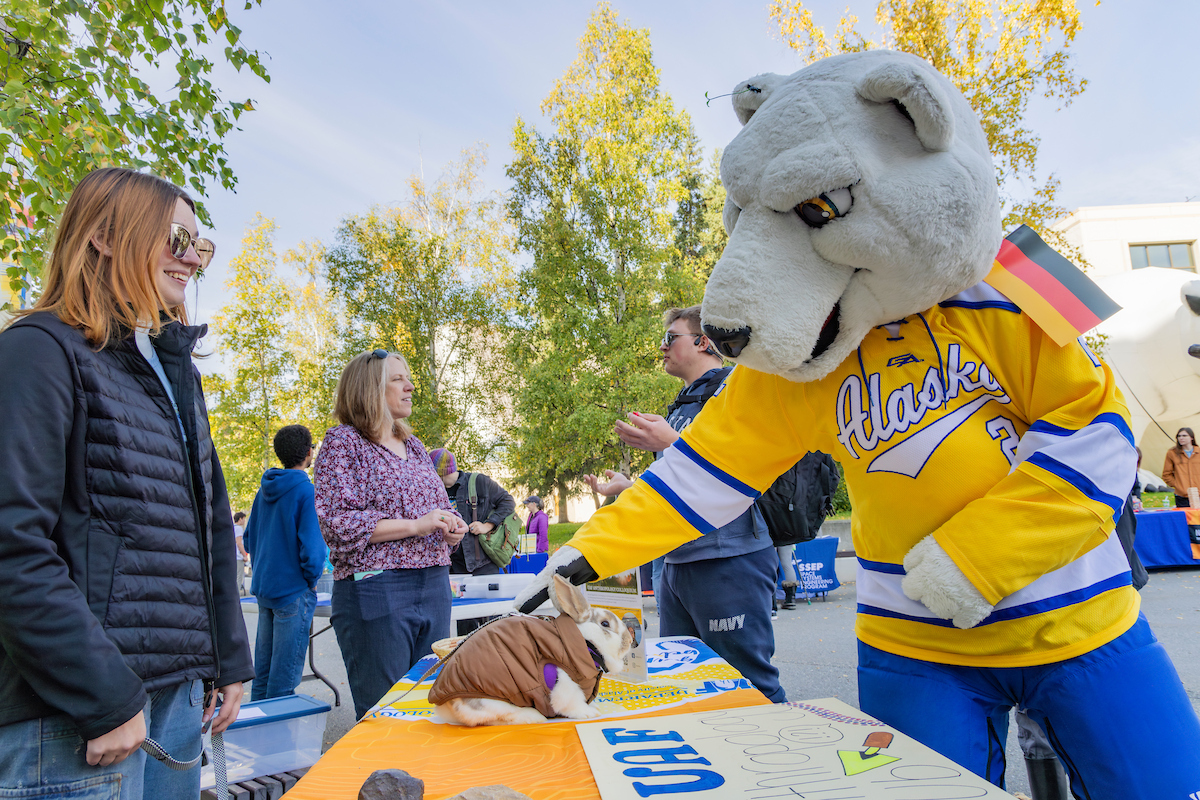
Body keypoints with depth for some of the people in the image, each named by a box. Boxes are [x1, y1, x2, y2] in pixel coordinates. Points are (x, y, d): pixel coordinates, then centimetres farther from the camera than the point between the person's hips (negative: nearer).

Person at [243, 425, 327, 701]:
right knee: (284, 676, 0)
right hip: (294, 590, -7)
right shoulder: (306, 491, -16)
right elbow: (311, 546, -20)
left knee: (262, 667, 17)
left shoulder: (265, 490, 6)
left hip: (263, 587, 8)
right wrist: (312, 578, -4)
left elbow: (249, 538, 14)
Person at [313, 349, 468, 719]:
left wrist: (452, 528, 0)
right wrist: (415, 525, -18)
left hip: (434, 587, 7)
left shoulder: (414, 446, 16)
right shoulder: (343, 442, -4)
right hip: (375, 588, -6)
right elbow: (337, 522, -14)